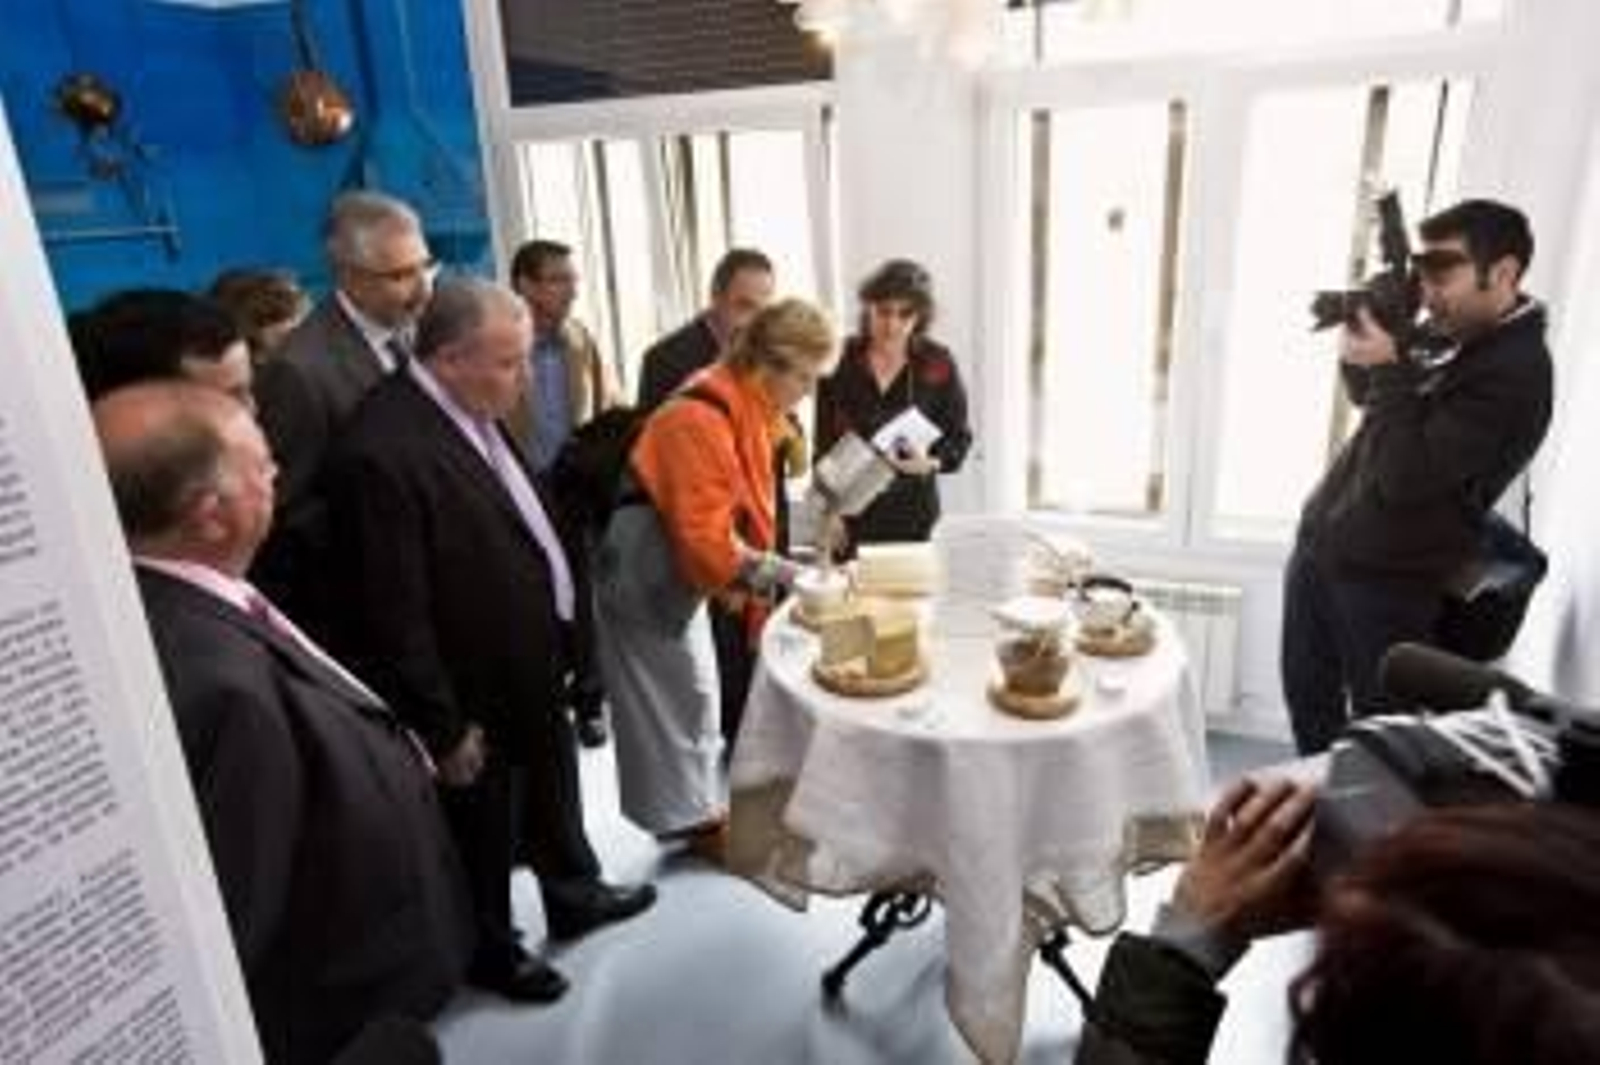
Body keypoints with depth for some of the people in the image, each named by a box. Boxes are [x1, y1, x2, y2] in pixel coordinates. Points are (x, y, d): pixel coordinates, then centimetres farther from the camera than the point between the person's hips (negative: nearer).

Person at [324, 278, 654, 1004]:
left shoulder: (473, 411, -2)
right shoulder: (382, 451, -29)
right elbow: (394, 617, -25)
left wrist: (556, 643, 8)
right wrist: (445, 729, -17)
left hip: (532, 669, 8)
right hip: (478, 695, -8)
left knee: (554, 795, 28)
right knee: (485, 838, 18)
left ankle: (574, 896, 53)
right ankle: (490, 950, 44)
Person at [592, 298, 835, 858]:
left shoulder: (743, 407, 0)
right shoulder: (702, 419, -28)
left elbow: (737, 506, 9)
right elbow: (702, 536, -31)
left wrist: (741, 570, 1)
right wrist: (776, 570, -27)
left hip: (676, 567, 9)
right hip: (645, 572, -9)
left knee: (697, 688, 17)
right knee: (676, 695, 4)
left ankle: (703, 805, 32)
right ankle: (691, 817, 21)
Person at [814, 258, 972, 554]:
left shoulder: (938, 365, -2)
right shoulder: (841, 361, 0)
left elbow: (959, 436, 3)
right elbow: (824, 441, 3)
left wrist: (931, 463, -17)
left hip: (911, 512, 0)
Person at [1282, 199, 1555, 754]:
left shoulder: (1514, 374, -20)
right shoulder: (1449, 333, 6)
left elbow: (1405, 478, -27)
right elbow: (1367, 398, 19)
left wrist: (1387, 368, -23)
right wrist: (1362, 349, -2)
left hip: (1384, 583, -8)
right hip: (1318, 545, 9)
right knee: (1305, 695, 20)